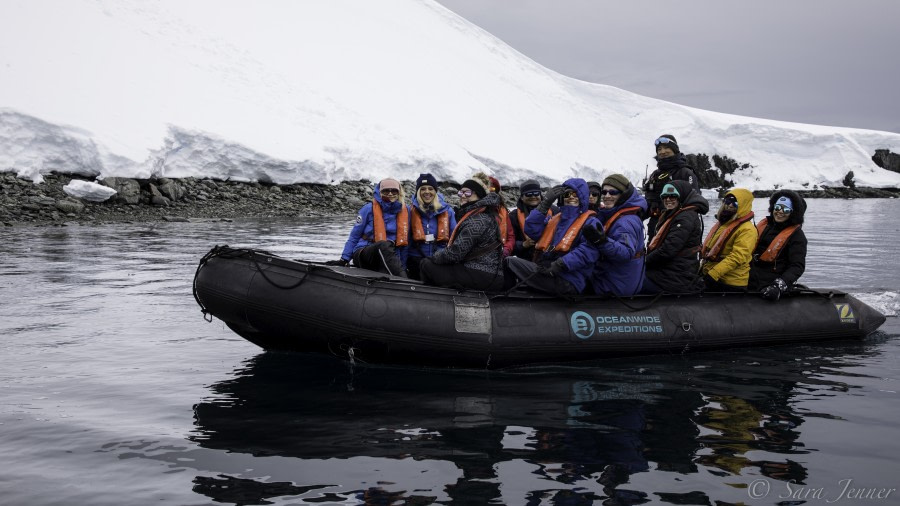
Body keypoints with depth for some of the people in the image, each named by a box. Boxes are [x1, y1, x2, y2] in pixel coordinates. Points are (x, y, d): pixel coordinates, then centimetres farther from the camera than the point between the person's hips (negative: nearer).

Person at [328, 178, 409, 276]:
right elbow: (354, 235, 4)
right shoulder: (369, 208, -2)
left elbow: (405, 240, 13)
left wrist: (403, 267, 7)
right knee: (385, 245, -37)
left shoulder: (405, 211, 7)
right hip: (363, 254, -2)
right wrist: (344, 259, -2)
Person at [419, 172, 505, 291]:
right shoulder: (486, 215, 17)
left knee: (426, 264, -10)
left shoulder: (477, 221, -16)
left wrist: (434, 257, 0)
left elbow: (455, 253, -18)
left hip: (482, 278, -11)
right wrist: (437, 256, 9)